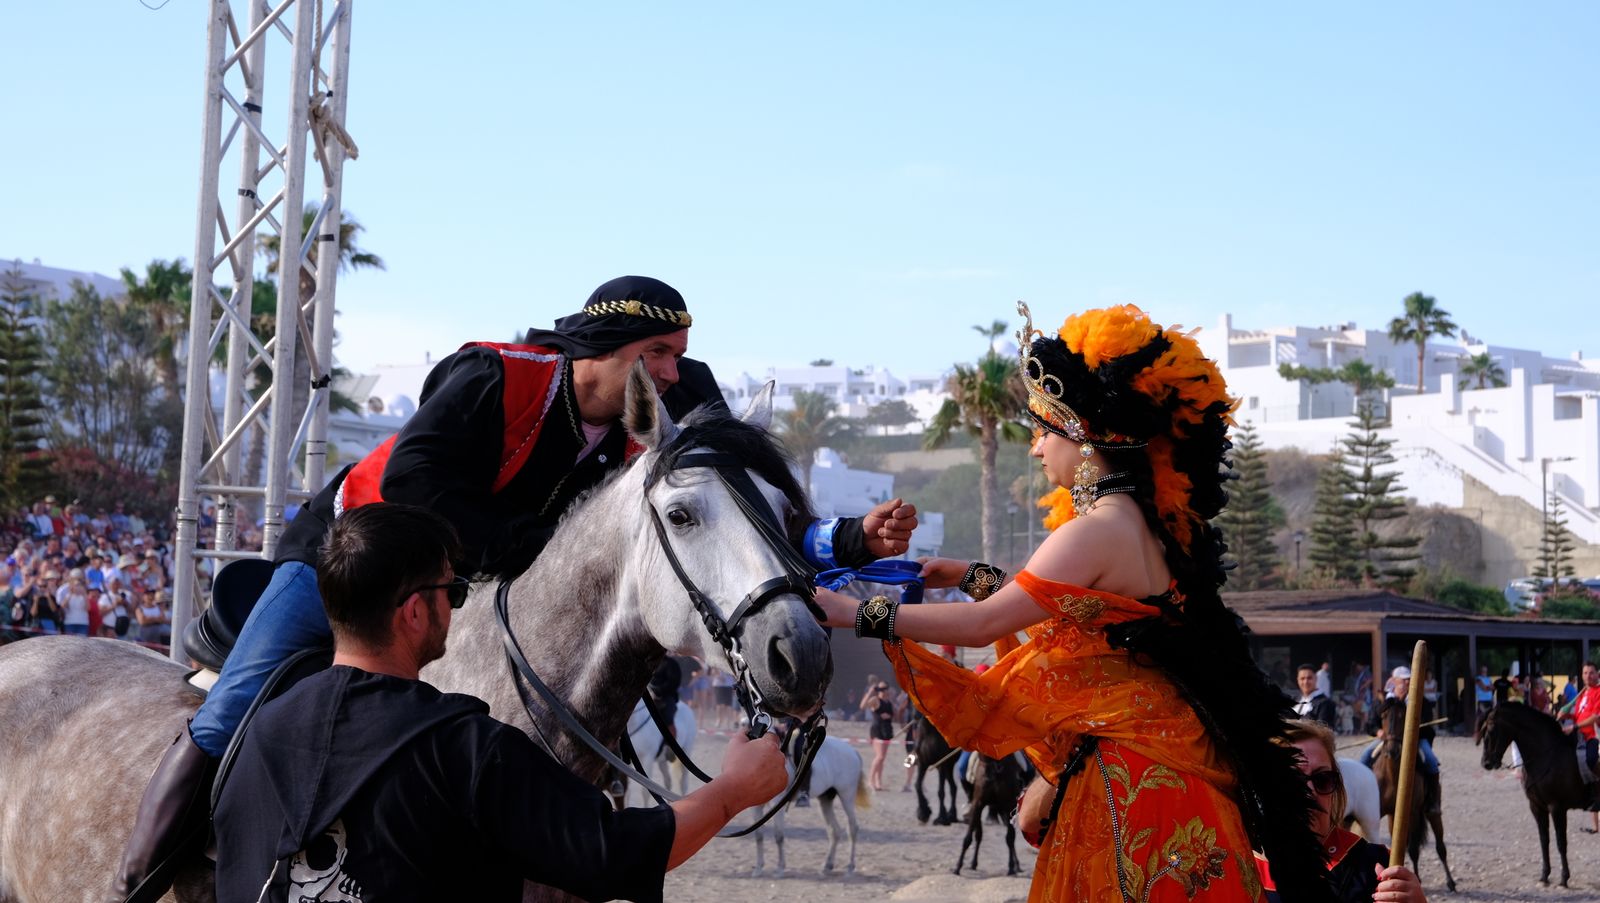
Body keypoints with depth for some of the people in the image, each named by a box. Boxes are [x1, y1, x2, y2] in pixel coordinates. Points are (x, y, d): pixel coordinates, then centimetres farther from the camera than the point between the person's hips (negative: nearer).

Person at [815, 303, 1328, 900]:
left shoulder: (1098, 531, -18)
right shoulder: (1145, 521, 11)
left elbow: (982, 624, -19)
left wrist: (858, 614, -13)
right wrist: (973, 577, 20)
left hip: (1129, 779, -9)